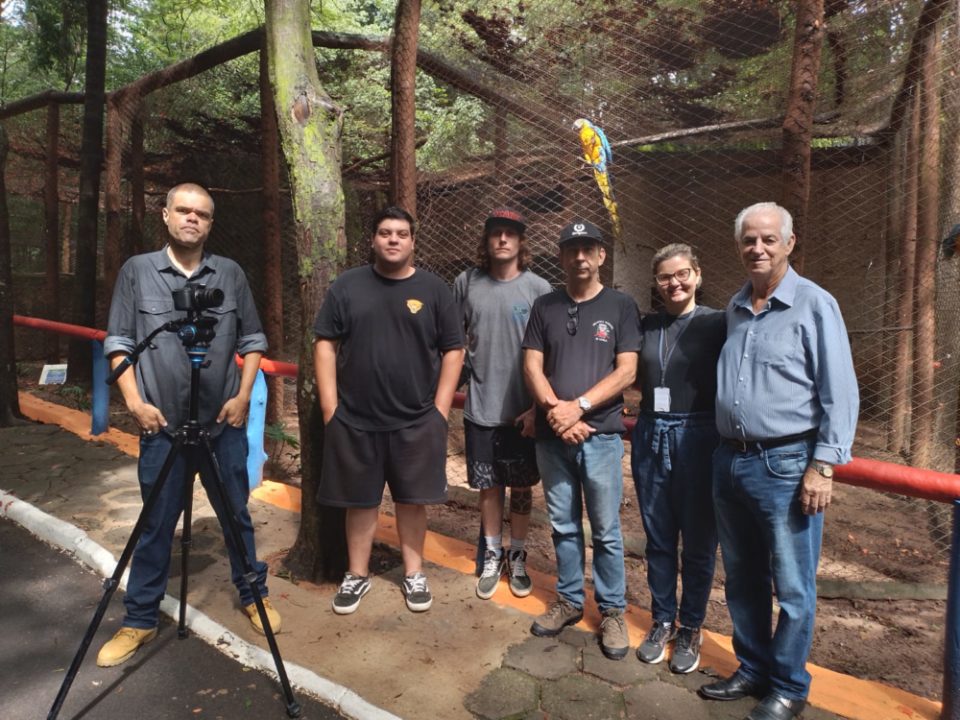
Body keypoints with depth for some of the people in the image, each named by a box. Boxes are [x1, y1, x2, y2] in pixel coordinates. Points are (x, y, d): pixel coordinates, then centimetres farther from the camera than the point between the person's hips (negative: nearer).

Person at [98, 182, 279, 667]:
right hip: (162, 426, 0)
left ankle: (253, 596, 30)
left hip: (225, 423, 1)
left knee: (237, 516, 12)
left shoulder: (231, 274, 4)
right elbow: (118, 343, 3)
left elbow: (252, 340, 7)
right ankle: (140, 621, 26)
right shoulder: (137, 271, 1)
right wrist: (135, 402, -6)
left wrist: (243, 395, -3)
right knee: (155, 527, 10)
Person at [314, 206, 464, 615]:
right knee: (360, 501, 12)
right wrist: (330, 407, -4)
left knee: (413, 500, 11)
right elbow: (325, 345, 2)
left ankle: (414, 574, 29)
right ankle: (357, 576, 30)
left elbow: (453, 350, 2)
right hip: (354, 420, 1)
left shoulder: (434, 289, 1)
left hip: (417, 420, 0)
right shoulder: (347, 286, 2)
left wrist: (440, 409, -4)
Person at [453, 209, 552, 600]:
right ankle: (492, 557, 32)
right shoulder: (466, 283, -2)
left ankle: (517, 558, 33)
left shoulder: (538, 288, -8)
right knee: (488, 487, 13)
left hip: (523, 410, -1)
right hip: (481, 408, 1)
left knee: (521, 487, 13)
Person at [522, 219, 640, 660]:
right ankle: (569, 601, 31)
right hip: (551, 437, 3)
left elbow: (626, 372, -6)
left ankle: (612, 612, 23)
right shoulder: (545, 307, 8)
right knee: (563, 526, 14)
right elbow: (532, 367, 2)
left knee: (606, 530, 7)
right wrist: (554, 410, -13)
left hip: (601, 436, -2)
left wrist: (578, 406, -14)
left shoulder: (620, 306, 1)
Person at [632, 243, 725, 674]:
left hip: (697, 438, -3)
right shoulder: (646, 326, 10)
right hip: (650, 437, 4)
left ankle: (690, 629, 26)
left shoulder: (716, 324, -3)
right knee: (658, 537, 12)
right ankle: (662, 621, 29)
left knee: (698, 541, 8)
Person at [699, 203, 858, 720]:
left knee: (792, 588, 7)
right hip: (730, 462, 6)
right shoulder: (734, 308, 11)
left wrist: (824, 466, -14)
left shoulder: (814, 304, -6)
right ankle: (753, 669, 35)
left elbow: (840, 393, -9)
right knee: (742, 579, 17)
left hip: (786, 465, -6)